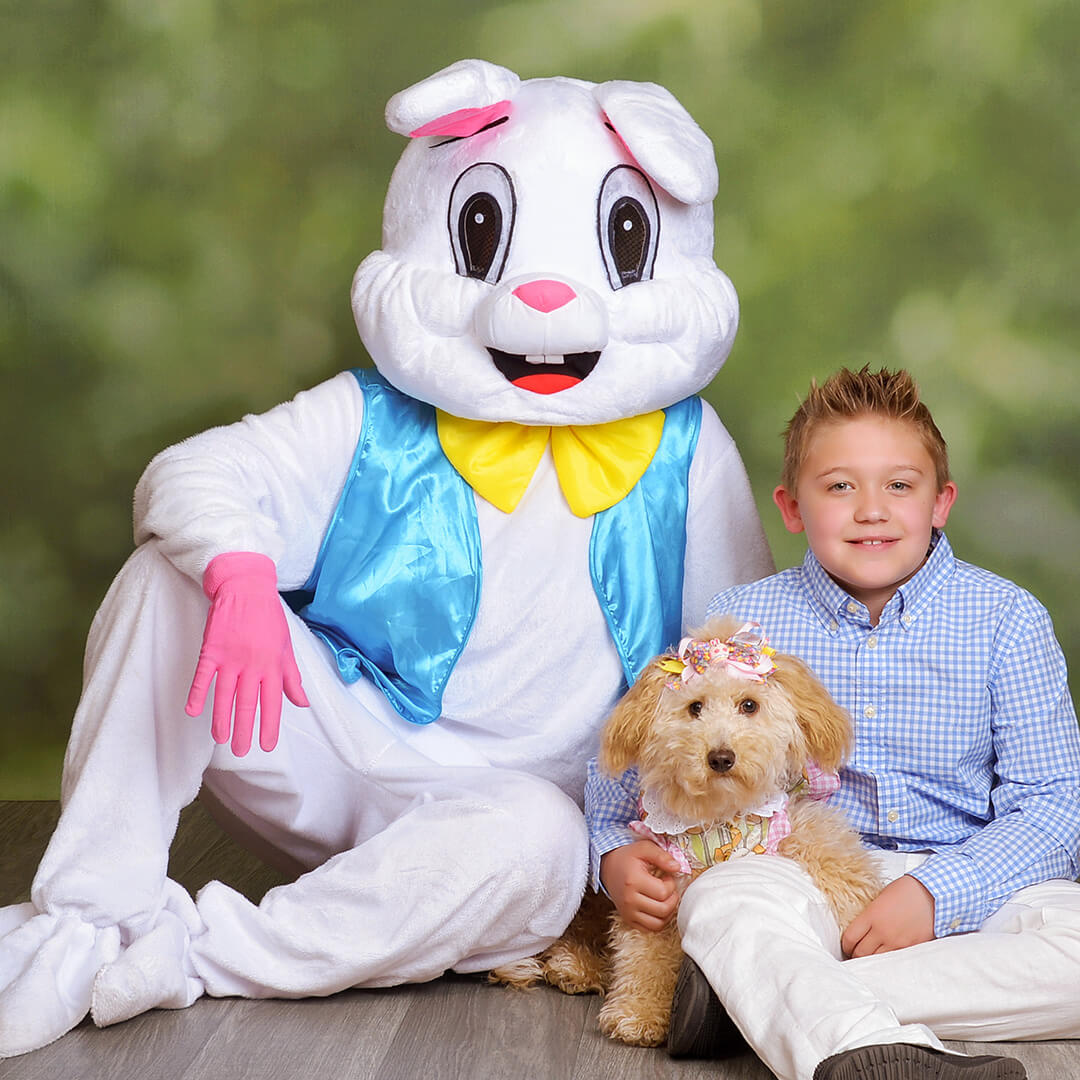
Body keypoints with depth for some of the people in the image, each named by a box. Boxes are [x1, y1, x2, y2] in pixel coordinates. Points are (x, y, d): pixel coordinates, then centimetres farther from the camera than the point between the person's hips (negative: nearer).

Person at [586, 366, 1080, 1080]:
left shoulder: (1006, 618, 3)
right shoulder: (744, 618, 7)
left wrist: (935, 891, -19)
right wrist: (615, 850, -7)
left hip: (968, 883, 0)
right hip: (804, 877, 0)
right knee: (727, 900, -34)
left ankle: (782, 1005, -34)